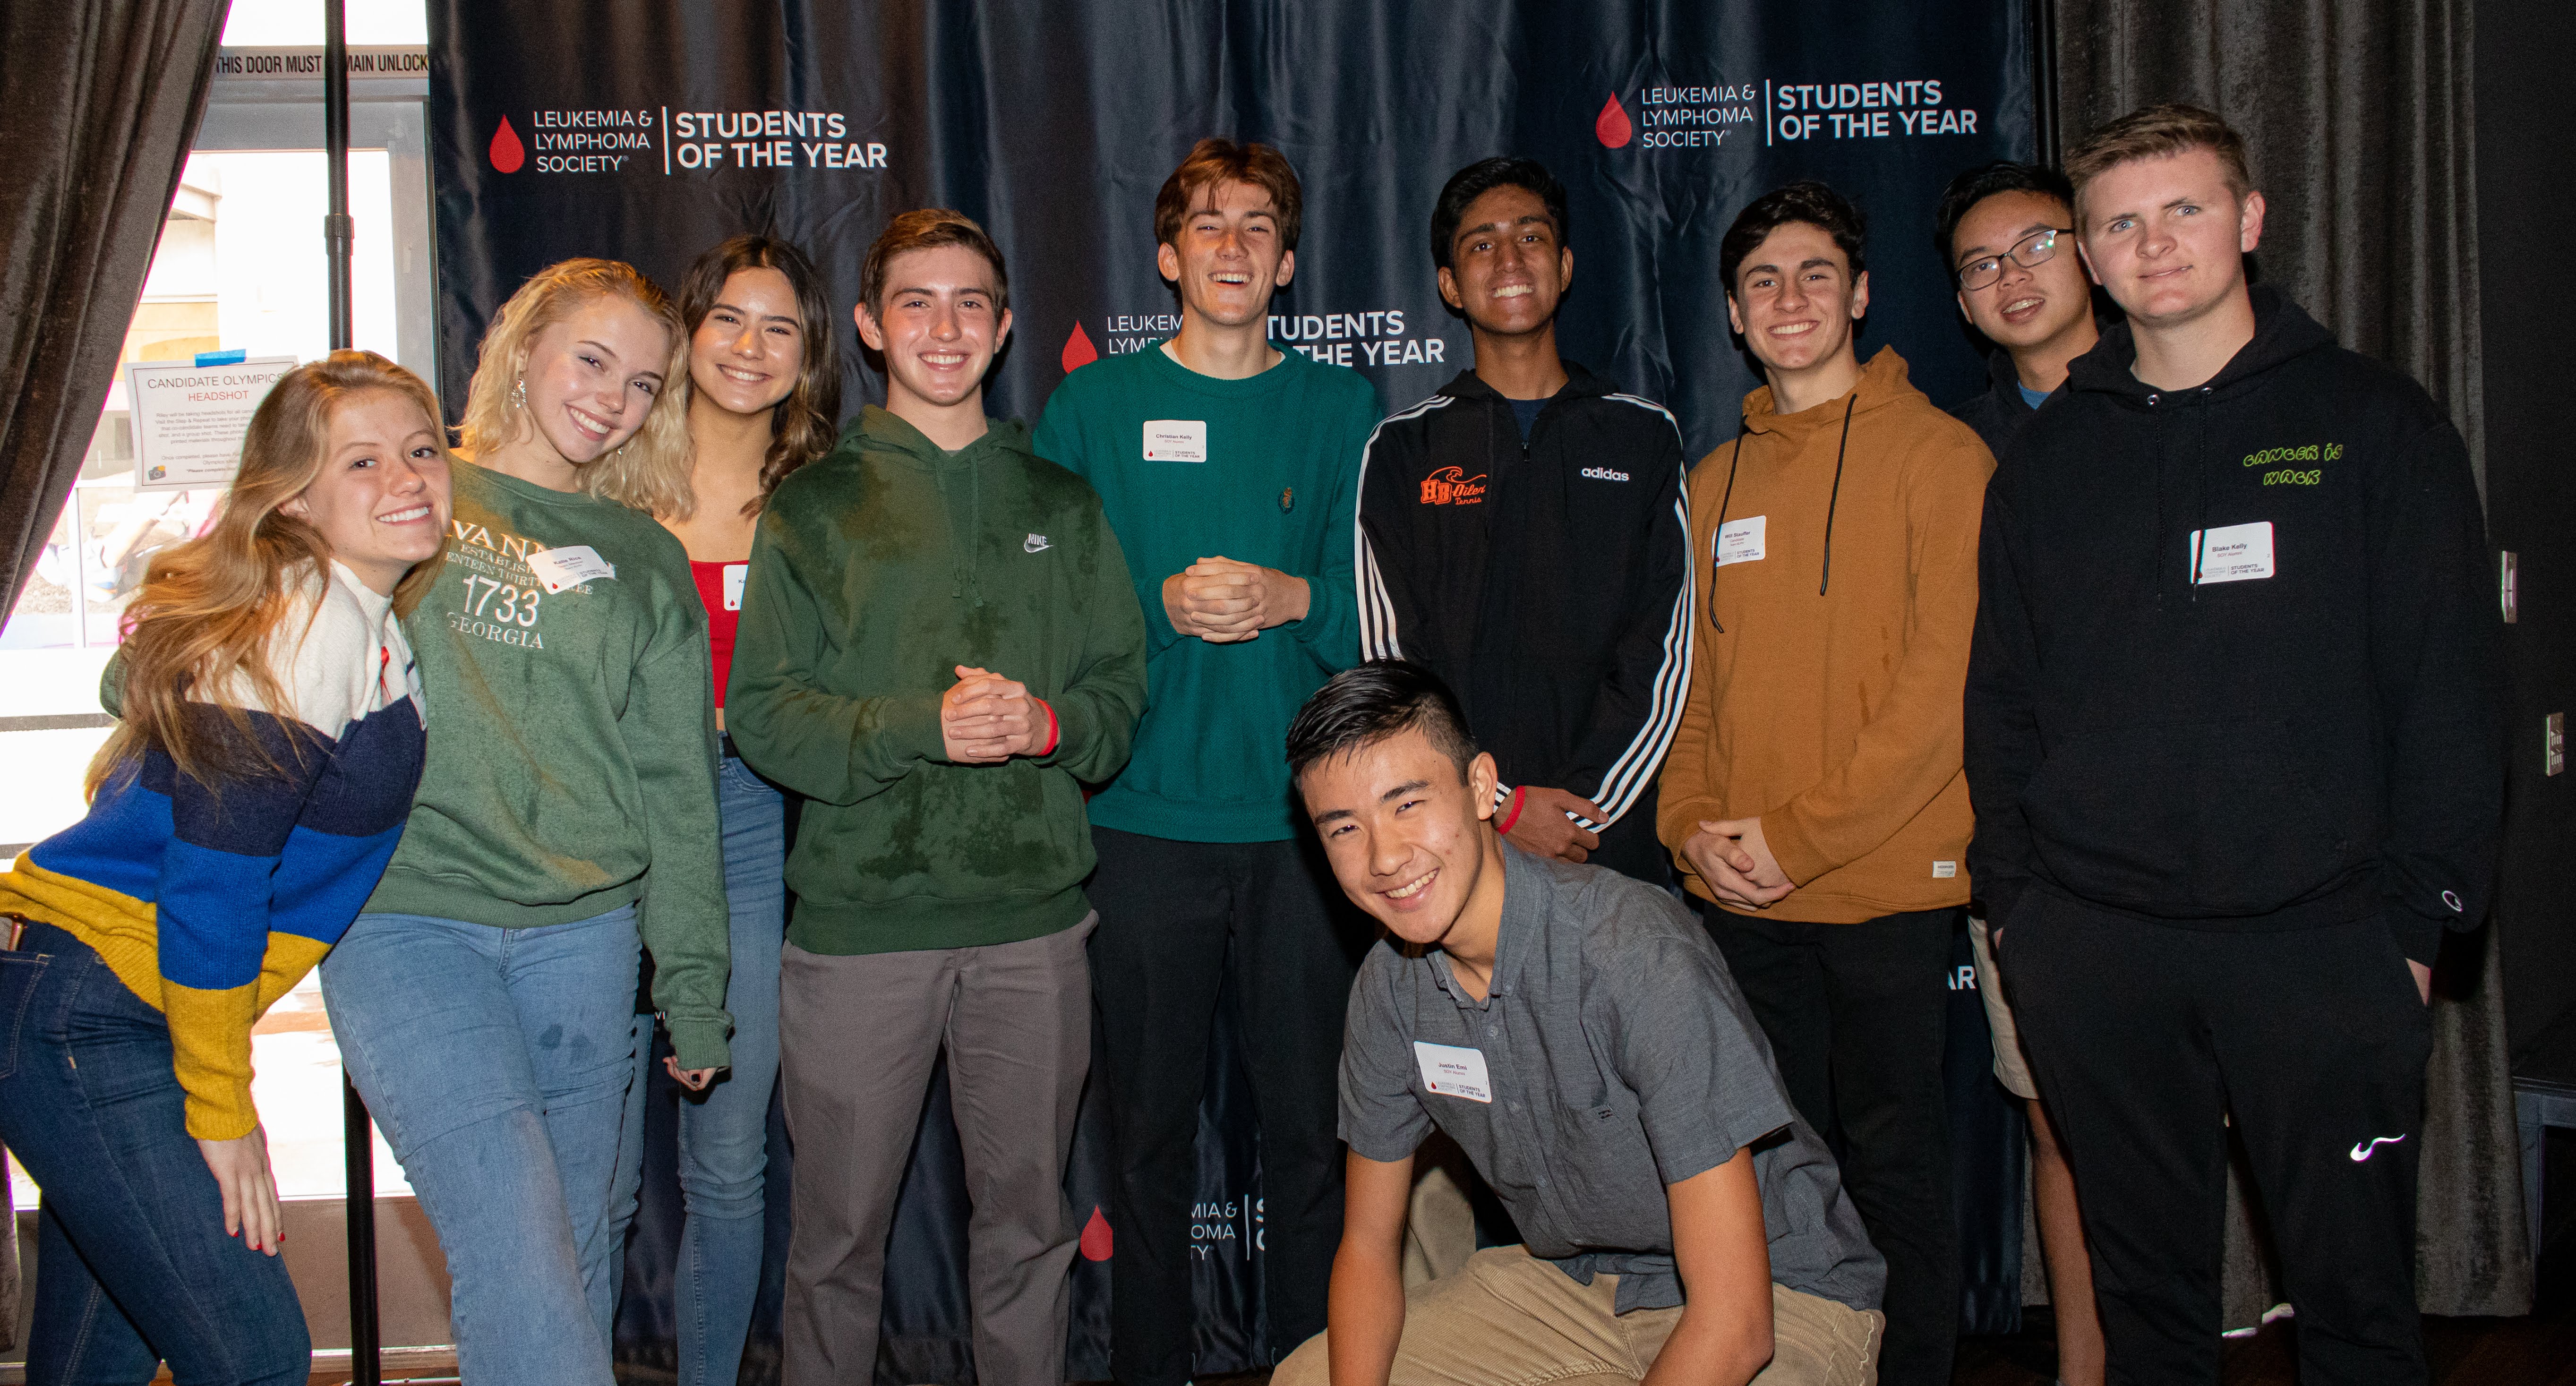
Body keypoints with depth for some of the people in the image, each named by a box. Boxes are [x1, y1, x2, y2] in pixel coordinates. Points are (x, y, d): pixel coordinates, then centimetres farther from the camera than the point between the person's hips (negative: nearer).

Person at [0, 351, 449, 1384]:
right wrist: (222, 1110, -13)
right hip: (84, 1017, -10)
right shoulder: (311, 622, -18)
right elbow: (210, 869, -21)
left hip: (113, 1022, 10)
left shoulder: (370, 621, 11)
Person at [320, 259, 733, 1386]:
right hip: (404, 919, -3)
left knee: (575, 1255, 7)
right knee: (518, 1258, -16)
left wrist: (693, 985, 11)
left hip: (583, 932, 3)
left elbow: (676, 785, 13)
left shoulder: (646, 560, 15)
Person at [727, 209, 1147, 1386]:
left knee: (1028, 1221, 11)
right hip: (861, 917, -2)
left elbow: (1122, 691, 9)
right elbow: (765, 714, -4)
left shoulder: (1060, 505, 12)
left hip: (1032, 917, 2)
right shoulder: (815, 507, 5)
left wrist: (1048, 723, -12)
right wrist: (922, 723, -18)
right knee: (841, 1231, 8)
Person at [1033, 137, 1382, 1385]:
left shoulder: (1340, 408, 8)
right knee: (1148, 1131, 7)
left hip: (1302, 821, 1)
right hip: (1142, 819, 0)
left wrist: (1287, 598, -14)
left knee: (1312, 1128, 5)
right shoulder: (1094, 405, 7)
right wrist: (1164, 607, -13)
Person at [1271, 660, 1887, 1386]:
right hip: (1574, 1277, 6)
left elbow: (1734, 1326, -29)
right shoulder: (1390, 986, -8)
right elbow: (1367, 1247, 3)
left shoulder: (1642, 958, -30)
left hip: (1780, 1292, -5)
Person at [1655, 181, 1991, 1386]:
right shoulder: (1715, 480, 14)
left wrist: (1802, 835, -14)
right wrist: (1694, 825, -2)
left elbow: (1947, 677, -11)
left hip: (1885, 887, -5)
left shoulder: (1937, 452, -4)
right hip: (1738, 893, 5)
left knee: (1893, 1169, 4)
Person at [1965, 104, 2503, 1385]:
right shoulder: (2050, 454, 12)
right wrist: (2009, 893, 6)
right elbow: (2001, 692, 14)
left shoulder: (2373, 423, 5)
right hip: (2093, 951, 2)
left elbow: (2452, 686, 2)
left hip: (2317, 941, -2)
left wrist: (2421, 916, -5)